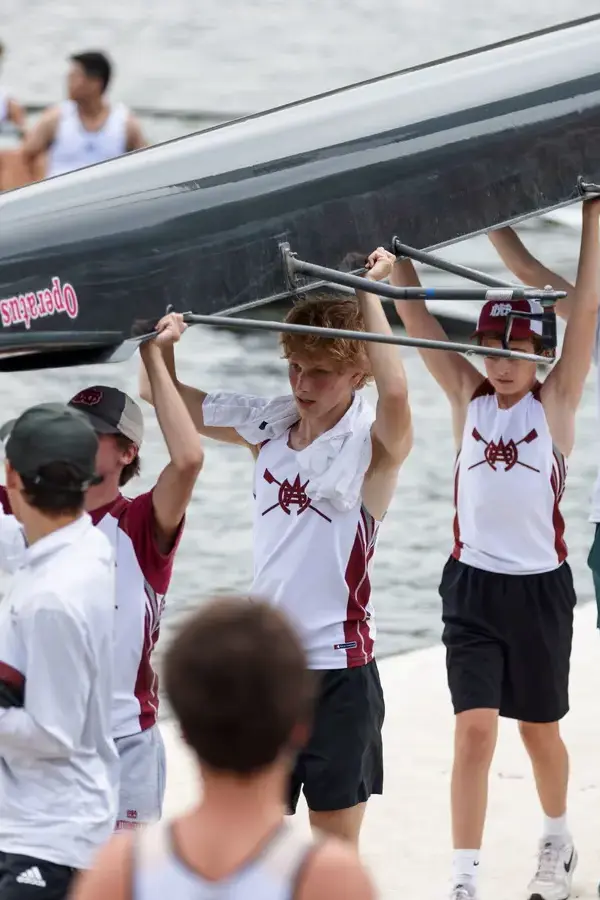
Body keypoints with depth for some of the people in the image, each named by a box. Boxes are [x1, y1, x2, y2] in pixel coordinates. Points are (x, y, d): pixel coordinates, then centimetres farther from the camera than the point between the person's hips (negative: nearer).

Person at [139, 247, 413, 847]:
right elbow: (162, 393, 11)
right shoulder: (269, 427, 6)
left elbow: (394, 391, -34)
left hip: (337, 666, -5)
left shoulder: (373, 443, -10)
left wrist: (369, 292, -28)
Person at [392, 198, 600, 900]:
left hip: (539, 587, 0)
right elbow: (413, 315, -3)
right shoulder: (467, 398, 1)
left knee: (539, 730, 15)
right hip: (473, 585, 0)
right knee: (475, 729, -10)